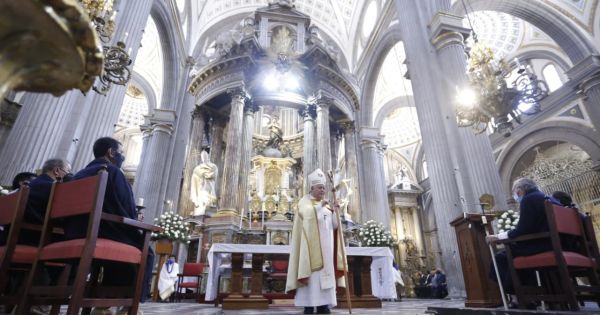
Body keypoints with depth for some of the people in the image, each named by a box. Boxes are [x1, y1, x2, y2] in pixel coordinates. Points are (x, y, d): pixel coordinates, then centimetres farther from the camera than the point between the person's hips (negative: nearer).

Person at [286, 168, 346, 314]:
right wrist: (320, 206, -26)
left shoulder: (326, 205, 19)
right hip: (312, 246, -6)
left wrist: (335, 212, -2)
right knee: (312, 275, -11)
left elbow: (334, 226, 12)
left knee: (325, 275, 3)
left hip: (326, 247, 6)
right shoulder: (305, 201, 2)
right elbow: (306, 213, -20)